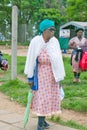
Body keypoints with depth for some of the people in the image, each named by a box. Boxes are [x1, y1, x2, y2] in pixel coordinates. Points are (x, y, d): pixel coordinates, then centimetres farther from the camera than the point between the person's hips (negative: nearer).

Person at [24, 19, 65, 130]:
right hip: (41, 75, -5)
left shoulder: (55, 41, -4)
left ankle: (43, 120, 26)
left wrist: (59, 75, 6)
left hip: (52, 75, 5)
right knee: (42, 98, -2)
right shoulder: (36, 41, -16)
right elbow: (31, 60, -10)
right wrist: (30, 77, -8)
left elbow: (58, 59, 4)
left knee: (50, 97, 10)